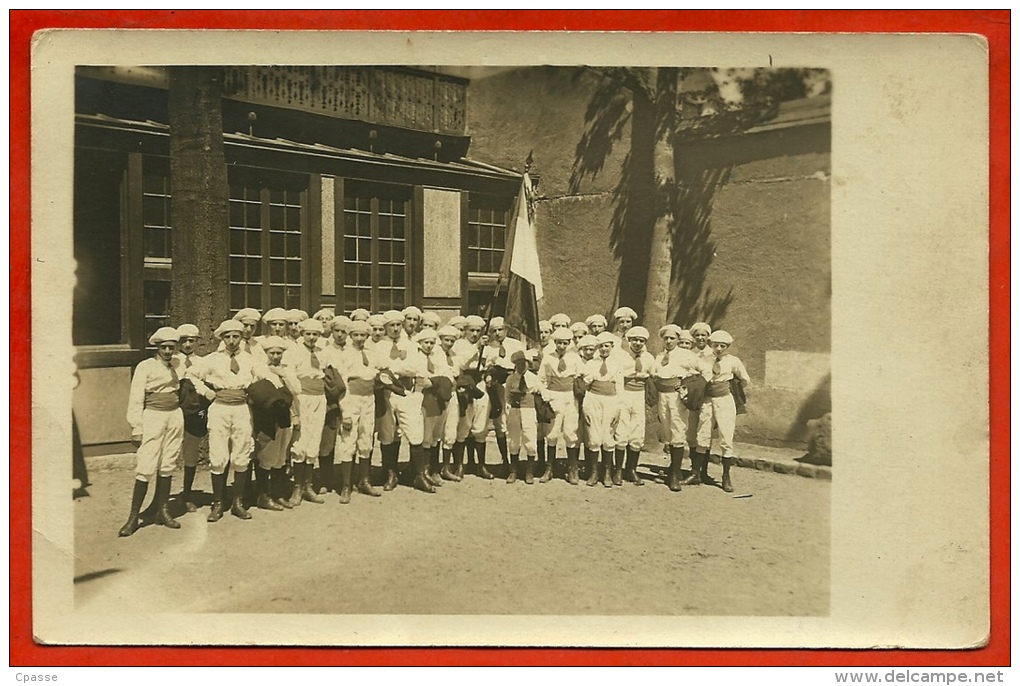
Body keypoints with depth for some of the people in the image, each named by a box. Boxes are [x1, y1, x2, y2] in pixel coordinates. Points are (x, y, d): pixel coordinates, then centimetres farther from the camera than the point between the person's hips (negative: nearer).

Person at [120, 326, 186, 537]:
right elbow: (135, 399, -5)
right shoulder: (145, 366, -4)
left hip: (175, 417, 5)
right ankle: (133, 517, -1)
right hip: (152, 417, -4)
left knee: (167, 466, 8)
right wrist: (136, 428, -9)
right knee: (146, 467, -8)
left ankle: (163, 511, 17)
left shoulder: (178, 365, 9)